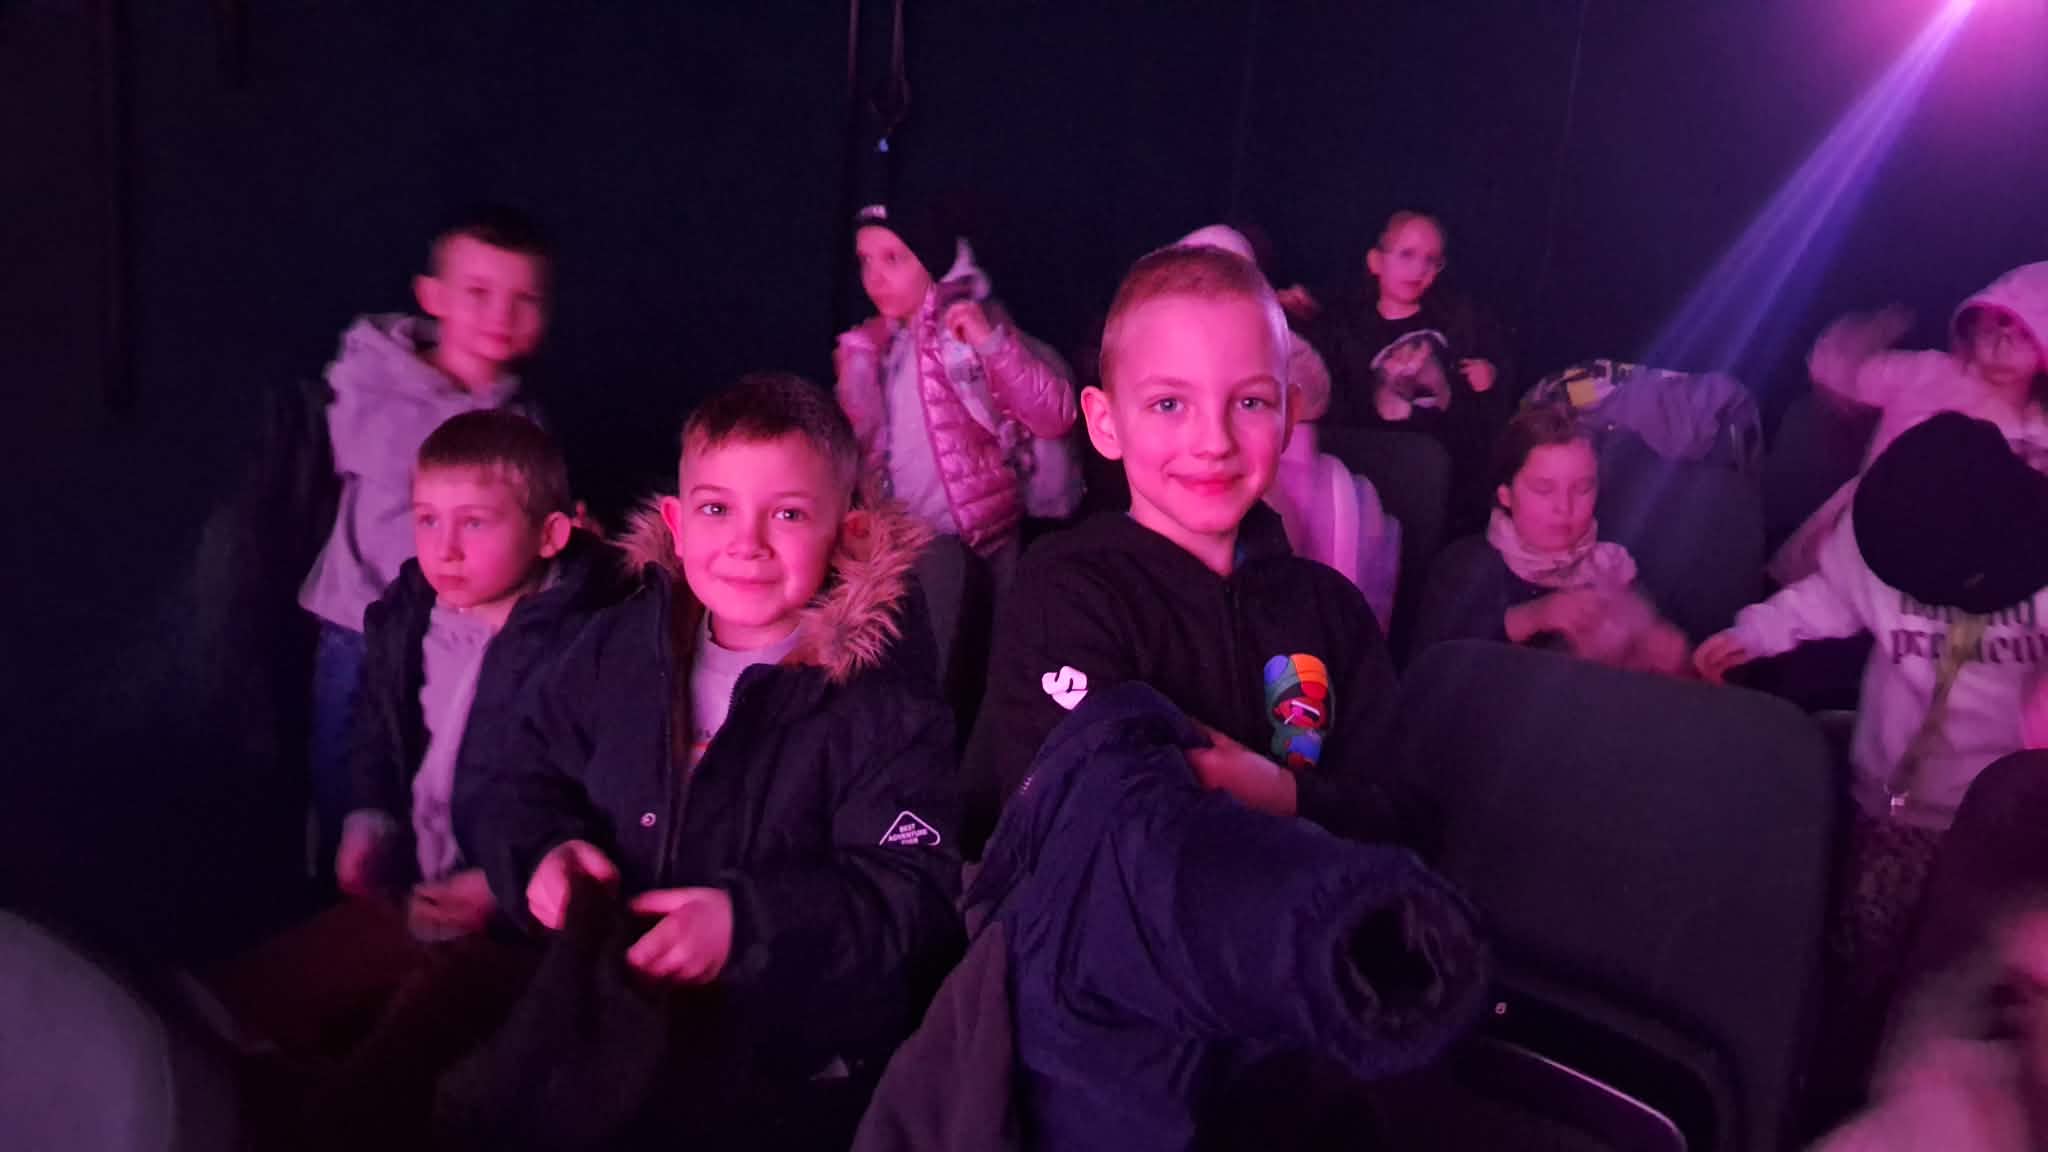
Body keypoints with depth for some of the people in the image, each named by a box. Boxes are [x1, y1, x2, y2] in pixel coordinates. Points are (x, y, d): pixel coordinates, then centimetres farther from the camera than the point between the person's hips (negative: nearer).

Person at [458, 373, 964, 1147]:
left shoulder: (879, 698, -5)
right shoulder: (618, 648, 11)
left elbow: (911, 896, -12)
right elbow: (523, 786, 18)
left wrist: (749, 924, -24)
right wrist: (544, 852, -4)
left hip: (787, 1035, -4)